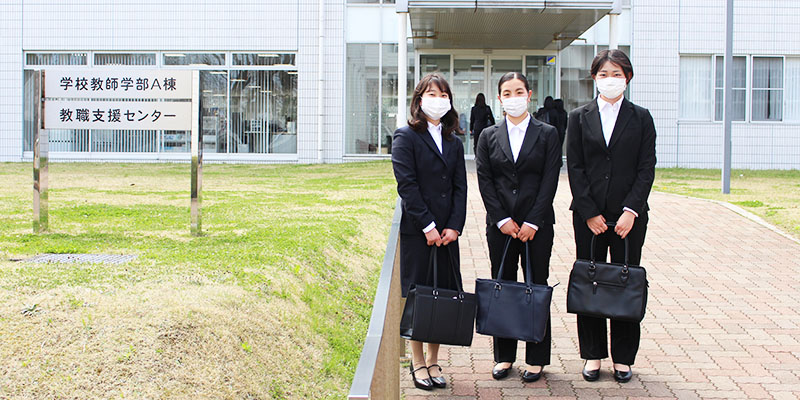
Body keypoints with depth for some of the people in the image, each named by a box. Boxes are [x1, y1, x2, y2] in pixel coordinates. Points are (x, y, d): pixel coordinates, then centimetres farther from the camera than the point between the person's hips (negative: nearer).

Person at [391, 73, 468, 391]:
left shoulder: (454, 143, 14)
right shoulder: (405, 138, -1)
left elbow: (460, 187, 9)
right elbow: (407, 185, -9)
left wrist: (454, 226, -5)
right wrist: (428, 226, -14)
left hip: (447, 233, 4)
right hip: (416, 232, -4)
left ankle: (434, 361, 15)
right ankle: (418, 363, 12)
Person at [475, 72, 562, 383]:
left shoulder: (547, 134, 3)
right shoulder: (489, 136, 8)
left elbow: (550, 180, -3)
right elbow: (484, 181, 2)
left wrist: (532, 222, -10)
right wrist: (503, 219, -7)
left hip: (537, 224, -1)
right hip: (500, 224, 2)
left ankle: (536, 359, 12)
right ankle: (504, 356, 17)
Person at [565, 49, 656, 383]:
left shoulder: (641, 118, 4)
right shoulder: (579, 117, 5)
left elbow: (646, 169, -1)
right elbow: (574, 167, 1)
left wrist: (631, 211, -11)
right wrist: (590, 212, -7)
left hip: (629, 214, -1)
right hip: (588, 214, 1)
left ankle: (623, 357, 15)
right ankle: (593, 354, 17)